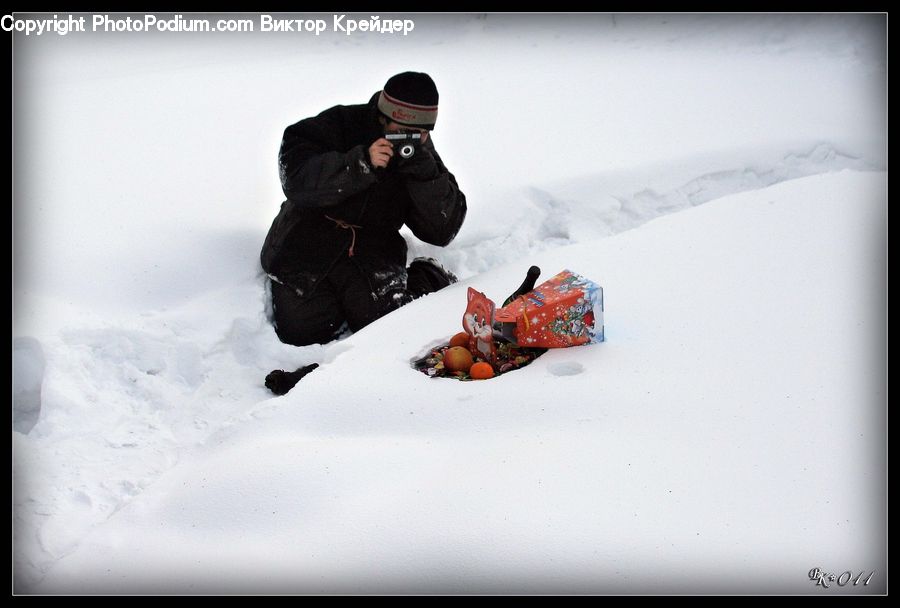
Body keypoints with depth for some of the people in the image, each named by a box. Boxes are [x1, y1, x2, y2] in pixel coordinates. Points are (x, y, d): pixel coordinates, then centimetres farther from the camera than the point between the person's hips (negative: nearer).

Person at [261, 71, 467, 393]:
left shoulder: (421, 152, 1)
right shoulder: (335, 126, -10)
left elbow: (442, 231, -6)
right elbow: (296, 179, -25)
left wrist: (424, 172, -21)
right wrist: (361, 164, -34)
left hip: (373, 252, 2)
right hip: (308, 248, -2)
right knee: (302, 333, -13)